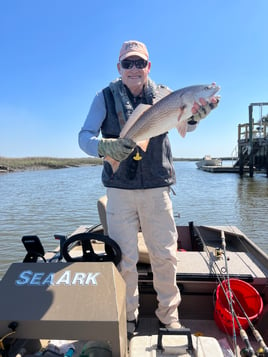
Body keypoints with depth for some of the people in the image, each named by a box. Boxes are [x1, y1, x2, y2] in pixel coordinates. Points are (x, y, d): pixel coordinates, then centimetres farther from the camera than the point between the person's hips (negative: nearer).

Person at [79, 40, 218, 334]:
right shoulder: (106, 97, 3)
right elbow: (84, 136, -5)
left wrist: (193, 115, -32)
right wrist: (104, 146, -28)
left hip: (157, 188, 1)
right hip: (119, 188, -1)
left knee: (165, 254, 7)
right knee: (123, 257, 5)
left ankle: (169, 315, 30)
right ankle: (127, 316, 29)